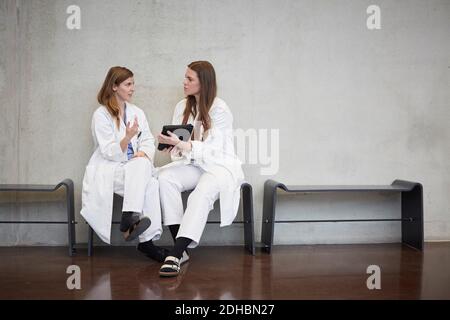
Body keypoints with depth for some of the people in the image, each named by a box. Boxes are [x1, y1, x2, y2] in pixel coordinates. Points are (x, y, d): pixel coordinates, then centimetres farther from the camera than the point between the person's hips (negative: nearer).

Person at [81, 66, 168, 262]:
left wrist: (143, 153, -14)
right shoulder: (101, 115, -2)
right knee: (142, 167, -33)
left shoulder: (137, 113, 16)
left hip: (134, 168, 4)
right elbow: (109, 153, -10)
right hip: (107, 170, -4)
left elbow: (148, 141, 8)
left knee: (151, 183, -29)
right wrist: (127, 138, -27)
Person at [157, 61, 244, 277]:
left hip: (220, 165, -5)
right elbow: (177, 142, 8)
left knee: (201, 194, -37)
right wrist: (171, 146, -16)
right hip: (192, 164, 5)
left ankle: (176, 254, -37)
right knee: (164, 177, -27)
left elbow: (212, 149, -17)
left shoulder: (219, 109, -10)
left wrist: (181, 144, -31)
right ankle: (180, 249, -29)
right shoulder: (182, 107, 8)